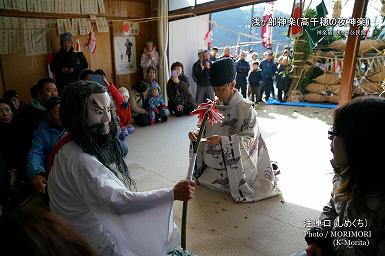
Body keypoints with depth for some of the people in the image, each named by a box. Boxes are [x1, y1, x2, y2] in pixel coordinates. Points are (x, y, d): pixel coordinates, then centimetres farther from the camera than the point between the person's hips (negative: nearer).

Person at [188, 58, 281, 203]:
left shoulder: (246, 108, -18)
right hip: (216, 161, 6)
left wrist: (222, 140, -35)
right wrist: (196, 133, -18)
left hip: (236, 164, -6)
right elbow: (205, 128, 5)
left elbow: (249, 139, -23)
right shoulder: (216, 106, -1)